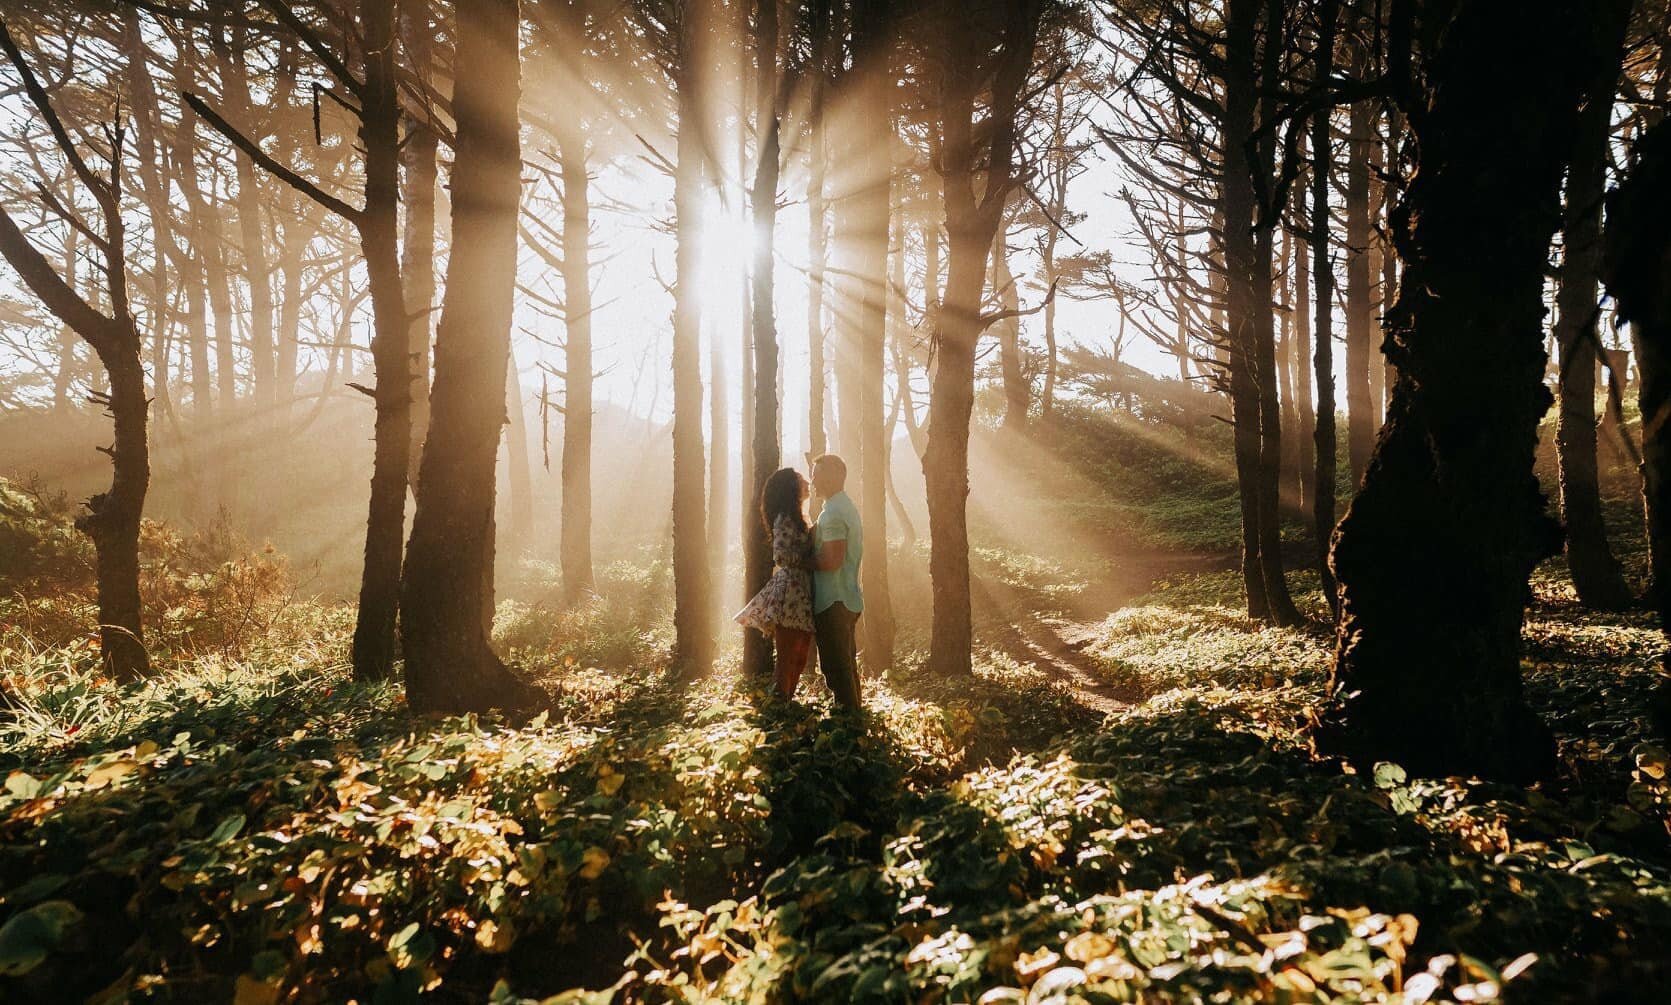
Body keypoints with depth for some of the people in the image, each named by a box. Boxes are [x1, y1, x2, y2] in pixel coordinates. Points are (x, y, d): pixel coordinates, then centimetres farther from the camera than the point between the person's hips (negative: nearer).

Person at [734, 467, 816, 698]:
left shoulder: (793, 518, 18)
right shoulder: (785, 519, -12)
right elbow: (781, 556, -20)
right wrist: (810, 562, -13)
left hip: (801, 592, 10)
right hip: (790, 593, -10)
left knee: (799, 657, 14)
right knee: (787, 658, -4)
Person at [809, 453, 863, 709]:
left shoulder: (832, 513, -18)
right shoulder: (849, 507, 15)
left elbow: (832, 561, -25)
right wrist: (811, 552, 15)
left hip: (832, 602, -10)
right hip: (850, 599, 10)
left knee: (837, 667, -4)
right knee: (847, 663, 17)